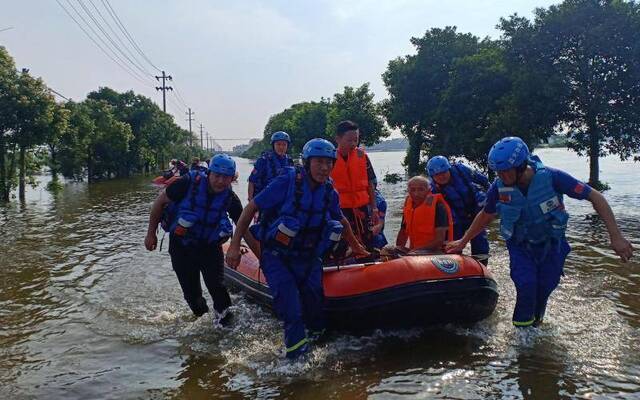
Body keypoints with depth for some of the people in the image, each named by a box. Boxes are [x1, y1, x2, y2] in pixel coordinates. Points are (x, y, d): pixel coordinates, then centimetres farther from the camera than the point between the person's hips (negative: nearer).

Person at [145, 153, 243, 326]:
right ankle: (200, 312, 37)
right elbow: (160, 202, -10)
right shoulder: (189, 183, -23)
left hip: (211, 246, 1)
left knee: (216, 286, -12)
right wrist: (151, 234, -5)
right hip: (181, 246, -1)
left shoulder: (230, 198, -15)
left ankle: (223, 315, 15)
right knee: (191, 293, 5)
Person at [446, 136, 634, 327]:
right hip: (520, 246, 0)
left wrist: (616, 236, -26)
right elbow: (485, 216, 0)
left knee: (544, 288, 4)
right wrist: (463, 241, 8)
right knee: (526, 285, -18)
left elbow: (595, 197, -22)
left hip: (551, 245, 0)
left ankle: (536, 322, 33)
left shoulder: (551, 177, -29)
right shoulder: (499, 188, -21)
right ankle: (522, 330, 4)